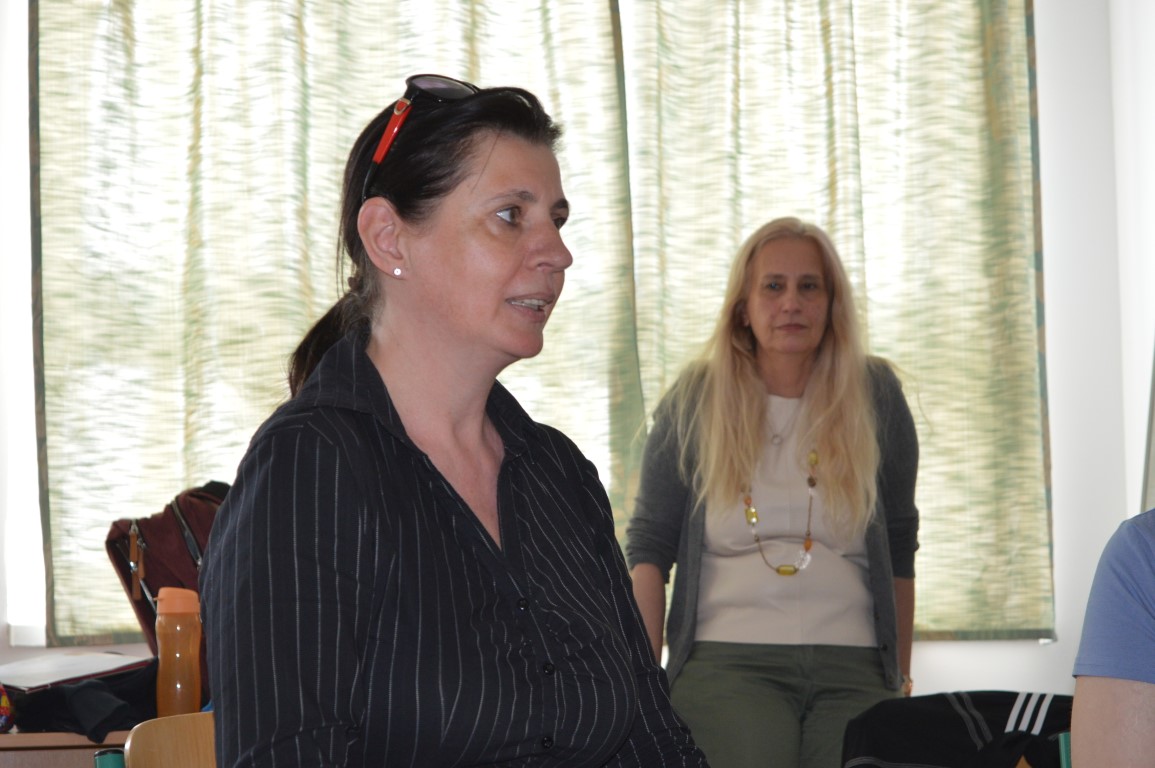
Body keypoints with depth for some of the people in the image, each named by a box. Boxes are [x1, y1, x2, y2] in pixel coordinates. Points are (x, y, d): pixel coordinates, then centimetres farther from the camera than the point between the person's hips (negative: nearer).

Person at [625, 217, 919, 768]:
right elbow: (649, 545, 6)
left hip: (853, 668, 2)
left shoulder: (875, 396, 9)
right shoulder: (694, 401, 6)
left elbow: (899, 548, 15)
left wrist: (901, 679, 16)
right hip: (725, 662, -1)